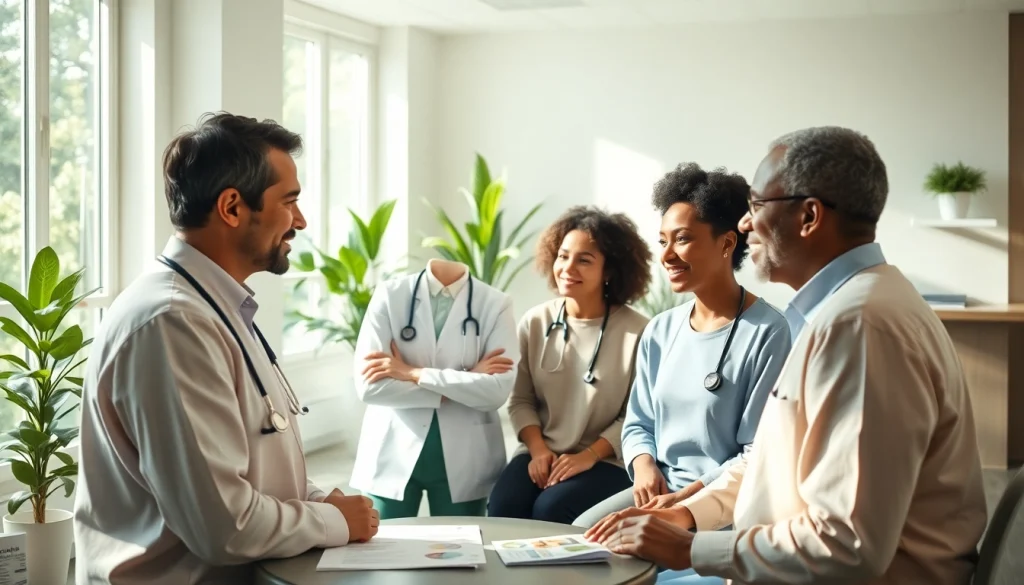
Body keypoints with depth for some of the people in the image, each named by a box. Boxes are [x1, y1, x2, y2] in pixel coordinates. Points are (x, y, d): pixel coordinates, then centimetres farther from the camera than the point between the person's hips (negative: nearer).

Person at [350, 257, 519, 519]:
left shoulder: (496, 304, -2)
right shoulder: (389, 295, -2)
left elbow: (497, 390, -15)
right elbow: (368, 385, -12)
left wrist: (414, 374, -17)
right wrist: (465, 384, -15)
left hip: (464, 458, 0)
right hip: (394, 452, 0)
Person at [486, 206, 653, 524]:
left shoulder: (636, 331, -10)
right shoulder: (535, 322, 4)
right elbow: (520, 400, 7)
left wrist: (589, 456, -16)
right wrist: (538, 449, -8)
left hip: (607, 461, -3)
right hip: (541, 454, 4)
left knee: (550, 509, -29)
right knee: (502, 509, -23)